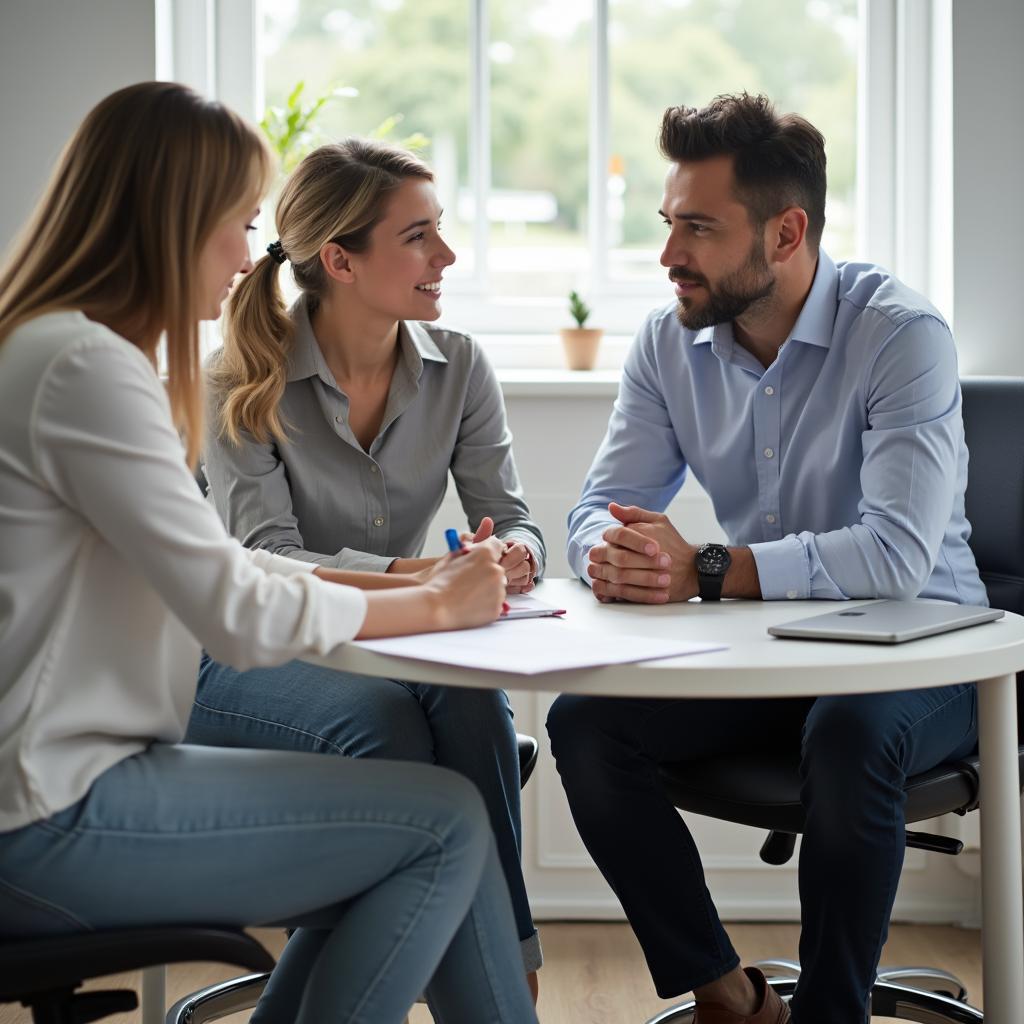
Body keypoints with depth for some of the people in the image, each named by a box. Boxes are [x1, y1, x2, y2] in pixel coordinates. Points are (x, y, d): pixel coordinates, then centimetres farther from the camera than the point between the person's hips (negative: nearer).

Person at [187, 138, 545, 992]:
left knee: (472, 696, -31)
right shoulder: (245, 381, -10)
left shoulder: (458, 367, 2)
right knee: (379, 716, -34)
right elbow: (264, 560, -19)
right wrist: (419, 575, -35)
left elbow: (513, 521, 0)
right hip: (248, 665, -3)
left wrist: (512, 556, -27)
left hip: (392, 650, 3)